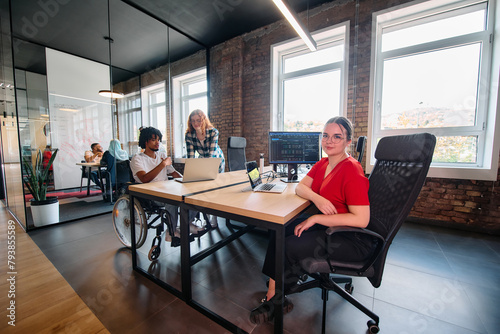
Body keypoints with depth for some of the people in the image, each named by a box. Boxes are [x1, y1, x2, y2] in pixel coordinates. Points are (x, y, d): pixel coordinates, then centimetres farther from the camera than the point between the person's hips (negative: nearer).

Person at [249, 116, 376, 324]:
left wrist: (316, 218, -25)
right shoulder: (322, 164, 4)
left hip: (353, 239, -8)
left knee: (291, 246, -20)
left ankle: (276, 300, 8)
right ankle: (272, 295, 1)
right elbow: (300, 187, 1)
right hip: (326, 225, 8)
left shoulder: (351, 171, -22)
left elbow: (361, 220, -25)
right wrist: (316, 198, -21)